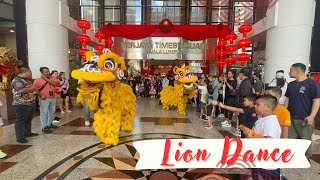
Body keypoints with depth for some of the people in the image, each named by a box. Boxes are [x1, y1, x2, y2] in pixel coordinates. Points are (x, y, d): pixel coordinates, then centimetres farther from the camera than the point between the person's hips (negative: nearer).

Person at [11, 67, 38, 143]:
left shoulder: (27, 80, 16)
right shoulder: (16, 81, -14)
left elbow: (31, 89, 28)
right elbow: (20, 91, -28)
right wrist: (33, 88, -17)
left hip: (30, 103, 9)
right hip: (21, 104, -9)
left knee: (29, 119, 17)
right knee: (20, 121, -2)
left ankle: (27, 133, 30)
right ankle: (20, 137, 4)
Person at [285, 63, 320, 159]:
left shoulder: (312, 84, -7)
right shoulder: (291, 85, 11)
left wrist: (311, 116, -19)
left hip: (305, 119, -5)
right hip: (291, 118, 5)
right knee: (290, 139, 11)